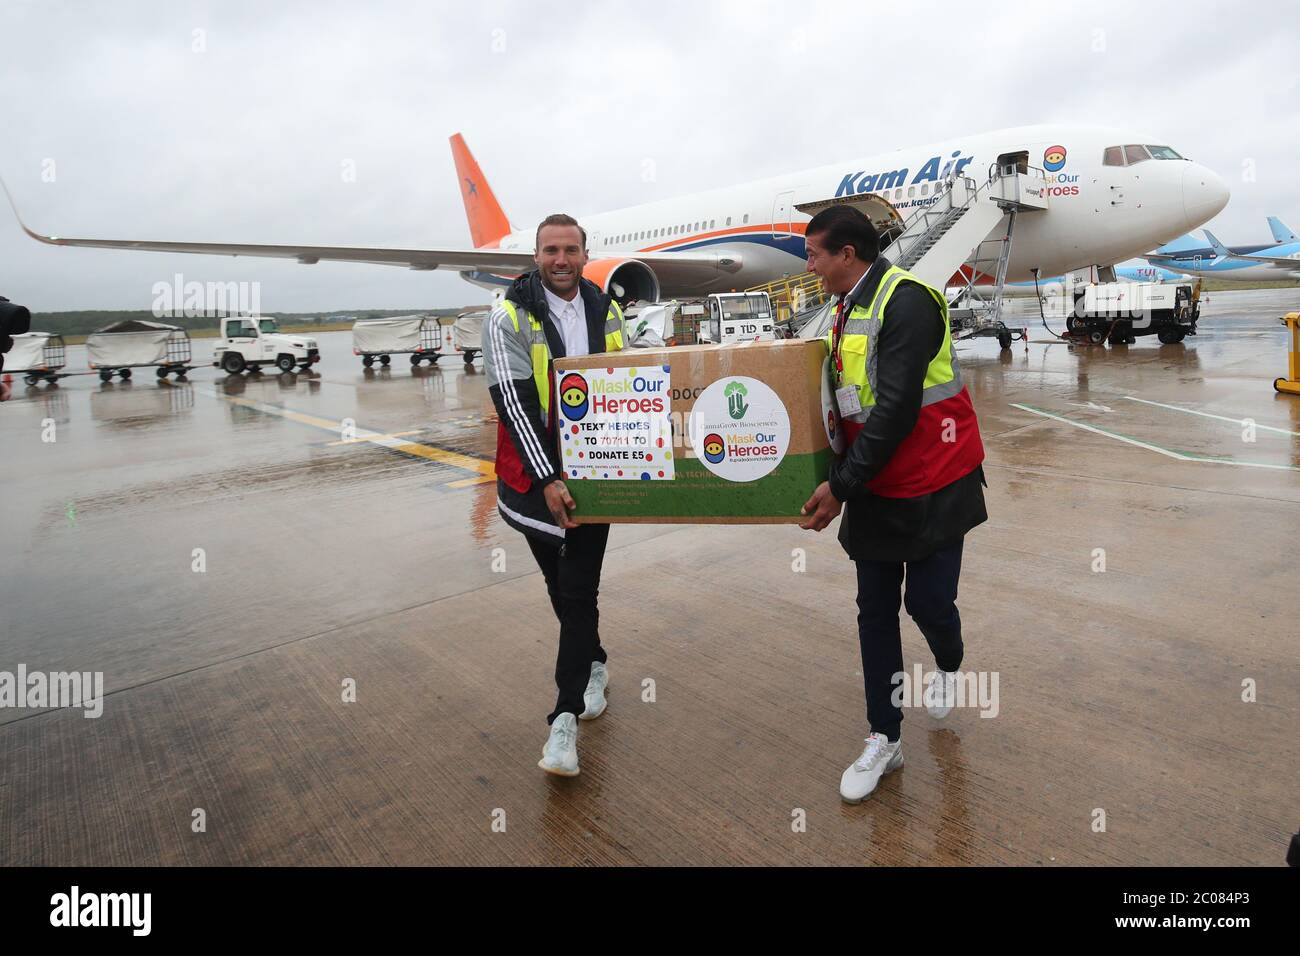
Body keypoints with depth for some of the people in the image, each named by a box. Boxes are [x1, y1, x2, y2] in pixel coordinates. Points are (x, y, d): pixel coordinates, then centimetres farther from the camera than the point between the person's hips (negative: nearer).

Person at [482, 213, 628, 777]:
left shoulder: (605, 311, 5)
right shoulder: (510, 317, -8)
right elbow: (513, 404, -16)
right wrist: (548, 480, -24)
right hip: (535, 476, -1)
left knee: (579, 591, -1)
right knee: (562, 587, 13)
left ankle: (565, 719, 6)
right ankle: (593, 665, 40)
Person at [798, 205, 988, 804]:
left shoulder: (906, 301, -19)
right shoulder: (847, 308, 9)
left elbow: (896, 410, -25)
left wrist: (840, 486, -22)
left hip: (934, 488, -7)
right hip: (873, 490, 8)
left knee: (928, 600, 2)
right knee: (875, 612, 8)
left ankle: (948, 666, 40)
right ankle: (884, 740, 21)